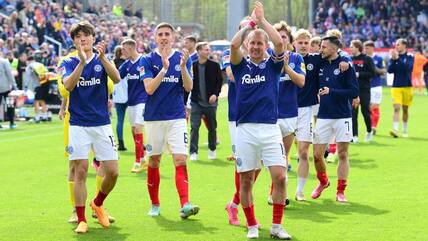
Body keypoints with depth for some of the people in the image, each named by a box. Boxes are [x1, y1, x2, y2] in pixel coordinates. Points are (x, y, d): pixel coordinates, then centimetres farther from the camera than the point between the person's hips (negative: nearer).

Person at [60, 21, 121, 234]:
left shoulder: (101, 60, 5)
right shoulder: (69, 63, 3)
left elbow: (116, 79, -15)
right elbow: (68, 85, -17)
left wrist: (102, 57, -30)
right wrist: (82, 61, -29)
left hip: (102, 124, 1)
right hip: (78, 125, -1)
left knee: (112, 172, -2)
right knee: (80, 171, -5)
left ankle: (98, 204, 25)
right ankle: (81, 220, 4)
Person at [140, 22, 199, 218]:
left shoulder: (182, 58, 4)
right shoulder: (148, 60, 0)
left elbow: (189, 87, -4)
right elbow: (150, 88, -12)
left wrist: (183, 66, -21)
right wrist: (164, 68, -23)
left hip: (177, 117, 0)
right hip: (154, 117, 0)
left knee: (180, 160, -12)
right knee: (154, 162, 8)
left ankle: (185, 205, -20)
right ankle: (155, 205, 21)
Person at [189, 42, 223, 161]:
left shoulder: (214, 65, -1)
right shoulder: (192, 66, -1)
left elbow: (220, 81, 2)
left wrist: (215, 94, -14)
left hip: (210, 102, 1)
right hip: (196, 102, -1)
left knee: (212, 128, 10)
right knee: (194, 127, -9)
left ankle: (212, 150, 27)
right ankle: (193, 152, -6)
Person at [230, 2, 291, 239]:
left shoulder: (272, 65, 9)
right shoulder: (241, 65, 9)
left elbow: (279, 43, -10)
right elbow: (233, 45, -10)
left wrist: (262, 20, -5)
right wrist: (250, 22, -4)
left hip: (270, 128, 0)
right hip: (245, 129, 0)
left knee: (280, 177, -8)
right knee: (246, 181, 3)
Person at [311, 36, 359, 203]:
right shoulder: (321, 64, 7)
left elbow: (354, 92, -11)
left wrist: (331, 91, -18)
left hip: (342, 117, -4)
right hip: (323, 116, 4)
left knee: (342, 154, 0)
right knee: (317, 155, 3)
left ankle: (341, 191, 9)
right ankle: (323, 182, 29)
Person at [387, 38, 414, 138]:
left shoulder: (410, 56, -1)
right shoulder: (394, 56, 4)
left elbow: (407, 67, -18)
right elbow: (389, 70, -3)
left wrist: (397, 58, -24)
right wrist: (393, 59, -16)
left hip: (407, 86, 0)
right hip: (396, 87, 0)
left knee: (405, 109, 9)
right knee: (396, 108, -12)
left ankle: (404, 130, 21)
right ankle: (395, 130, -21)